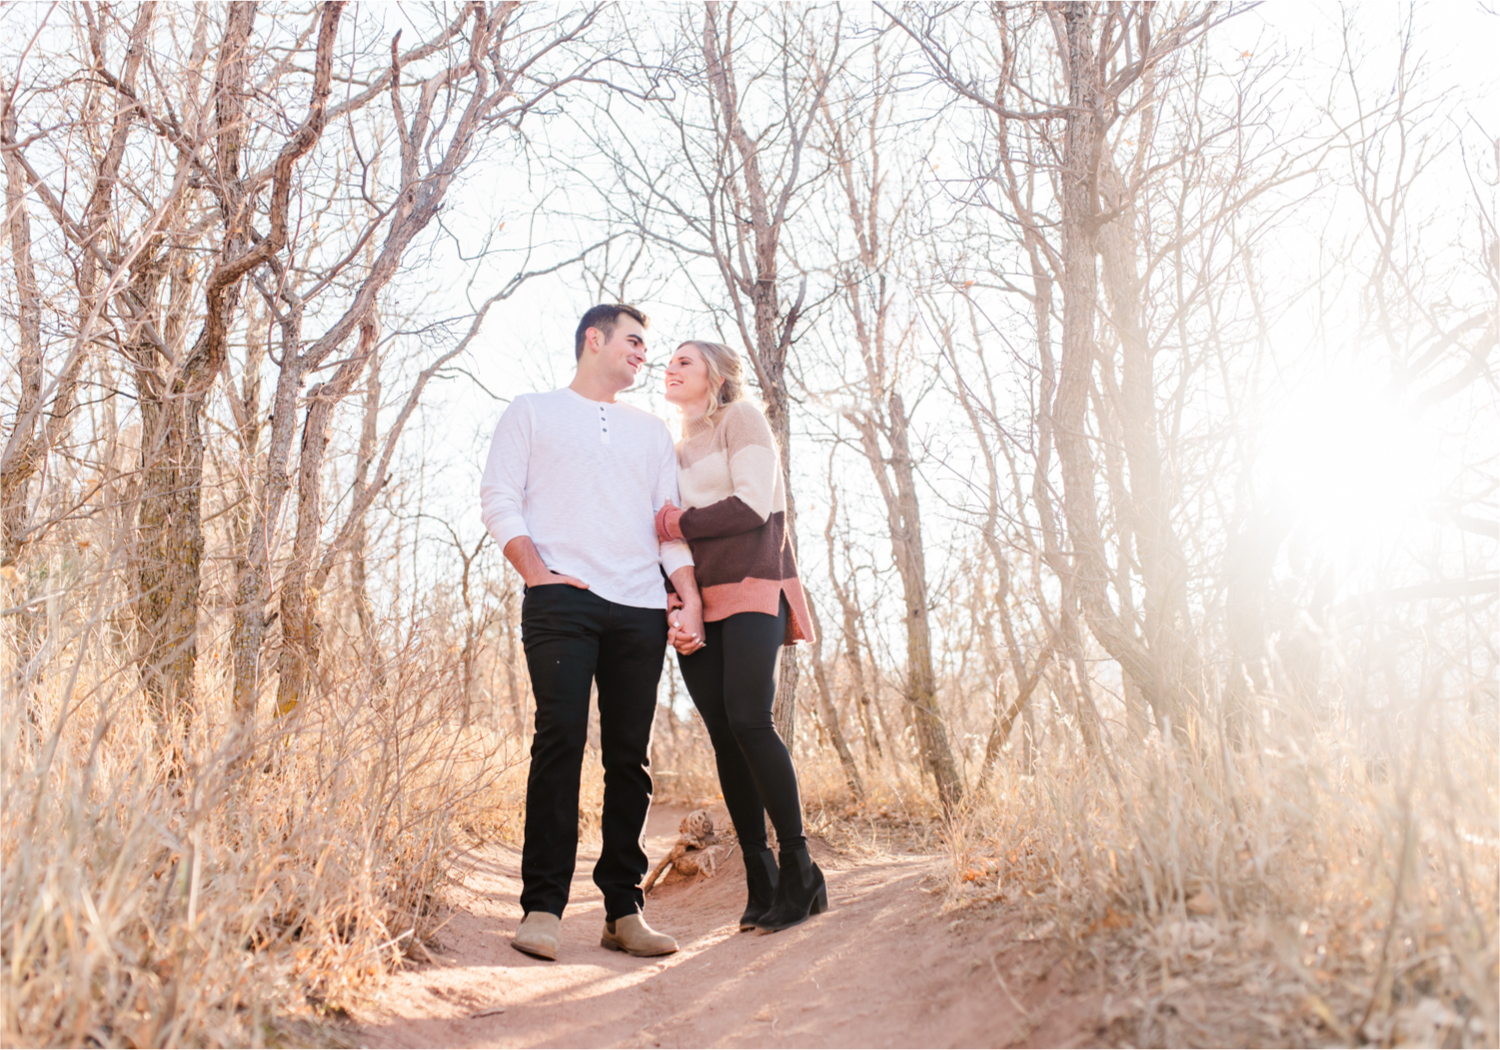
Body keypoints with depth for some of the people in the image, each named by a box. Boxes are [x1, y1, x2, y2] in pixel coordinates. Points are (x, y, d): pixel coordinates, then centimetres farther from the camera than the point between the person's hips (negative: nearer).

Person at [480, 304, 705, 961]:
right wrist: (539, 575, -9)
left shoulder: (652, 431, 24)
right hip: (561, 602, -3)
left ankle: (623, 911, 7)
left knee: (630, 754, 1)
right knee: (561, 736, -15)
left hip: (641, 609, 4)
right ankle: (542, 908, -10)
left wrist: (691, 599, 5)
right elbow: (499, 499, 4)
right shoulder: (532, 412, 14)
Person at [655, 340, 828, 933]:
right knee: (723, 735, -1)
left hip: (750, 588, -6)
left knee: (748, 720, -19)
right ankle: (760, 881, 4)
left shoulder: (740, 418, 5)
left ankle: (798, 871, -10)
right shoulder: (676, 449, 23)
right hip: (696, 603, 6)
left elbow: (753, 505, -9)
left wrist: (679, 522, -3)